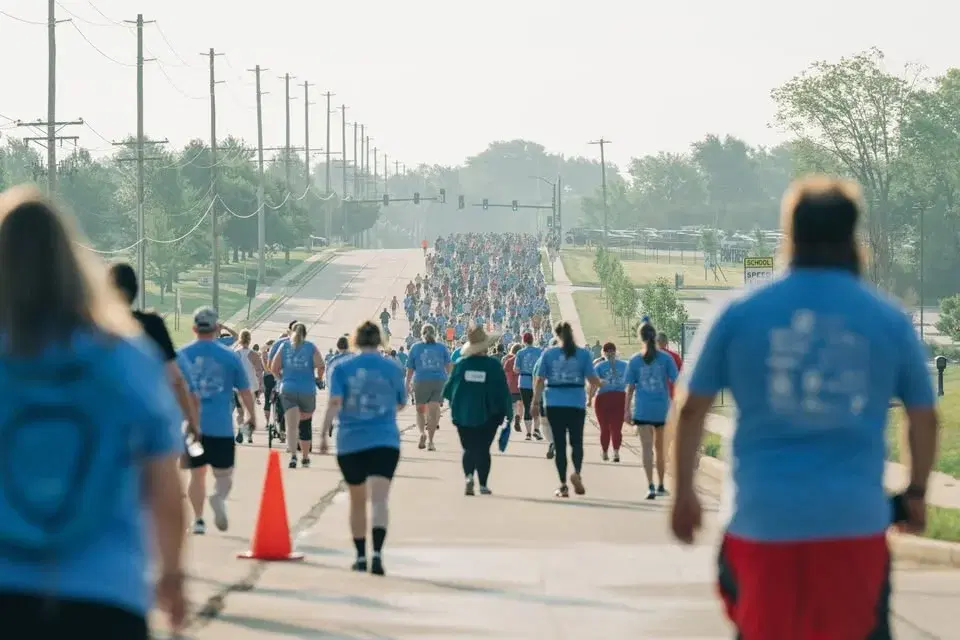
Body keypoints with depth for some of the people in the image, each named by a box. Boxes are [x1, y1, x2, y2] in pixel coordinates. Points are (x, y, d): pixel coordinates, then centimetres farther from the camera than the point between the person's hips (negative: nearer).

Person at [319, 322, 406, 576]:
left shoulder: (342, 367, 0)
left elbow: (334, 402, -11)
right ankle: (377, 552, -30)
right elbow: (401, 404, 16)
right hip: (385, 441, -1)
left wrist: (324, 435, -10)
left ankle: (361, 556, 24)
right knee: (379, 499, -11)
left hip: (350, 443, 1)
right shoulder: (393, 368, 5)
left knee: (357, 501, 16)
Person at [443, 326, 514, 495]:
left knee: (469, 448, 10)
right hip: (487, 414, -1)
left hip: (463, 413, 1)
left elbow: (448, 388, 3)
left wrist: (455, 404, 23)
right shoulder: (493, 365, -9)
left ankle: (469, 476, -13)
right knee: (483, 449, 7)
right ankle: (483, 484, 6)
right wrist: (509, 412, 4)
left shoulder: (460, 364, -4)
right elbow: (503, 390, -6)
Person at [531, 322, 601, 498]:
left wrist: (536, 401, 5)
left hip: (555, 404, 0)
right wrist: (600, 383, 20)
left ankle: (563, 486, 3)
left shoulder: (548, 354, 0)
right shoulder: (583, 354, -1)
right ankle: (577, 472, -17)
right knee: (576, 441, 11)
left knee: (559, 444, 6)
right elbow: (593, 380, -2)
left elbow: (540, 380, -2)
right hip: (577, 404, 0)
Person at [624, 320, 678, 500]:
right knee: (660, 449, 16)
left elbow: (630, 387, 1)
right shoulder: (666, 358, -2)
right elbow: (676, 382, -2)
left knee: (647, 447, -6)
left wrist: (627, 410, 7)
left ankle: (651, 486, -21)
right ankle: (660, 486, 26)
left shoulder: (635, 360, -1)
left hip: (642, 410, -1)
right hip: (662, 409, 1)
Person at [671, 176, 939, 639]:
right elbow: (924, 417, 10)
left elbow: (691, 408, 4)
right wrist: (916, 492, 24)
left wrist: (684, 492, 14)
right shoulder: (889, 319, 3)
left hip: (762, 519, 0)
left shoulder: (741, 314, 2)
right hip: (854, 520, 0)